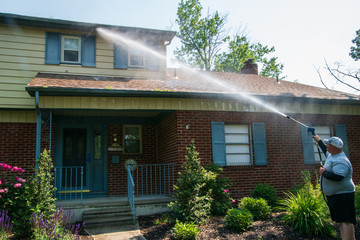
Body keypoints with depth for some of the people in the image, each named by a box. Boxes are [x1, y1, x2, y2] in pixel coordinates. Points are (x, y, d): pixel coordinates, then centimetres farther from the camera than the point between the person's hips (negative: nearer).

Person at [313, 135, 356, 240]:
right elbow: (325, 150, 34)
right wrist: (319, 140, 45)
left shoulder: (341, 161, -21)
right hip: (333, 196, 10)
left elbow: (337, 176, -35)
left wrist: (323, 173, -20)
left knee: (346, 221, -14)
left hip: (342, 195, -10)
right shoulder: (332, 155, 11)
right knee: (342, 221, 11)